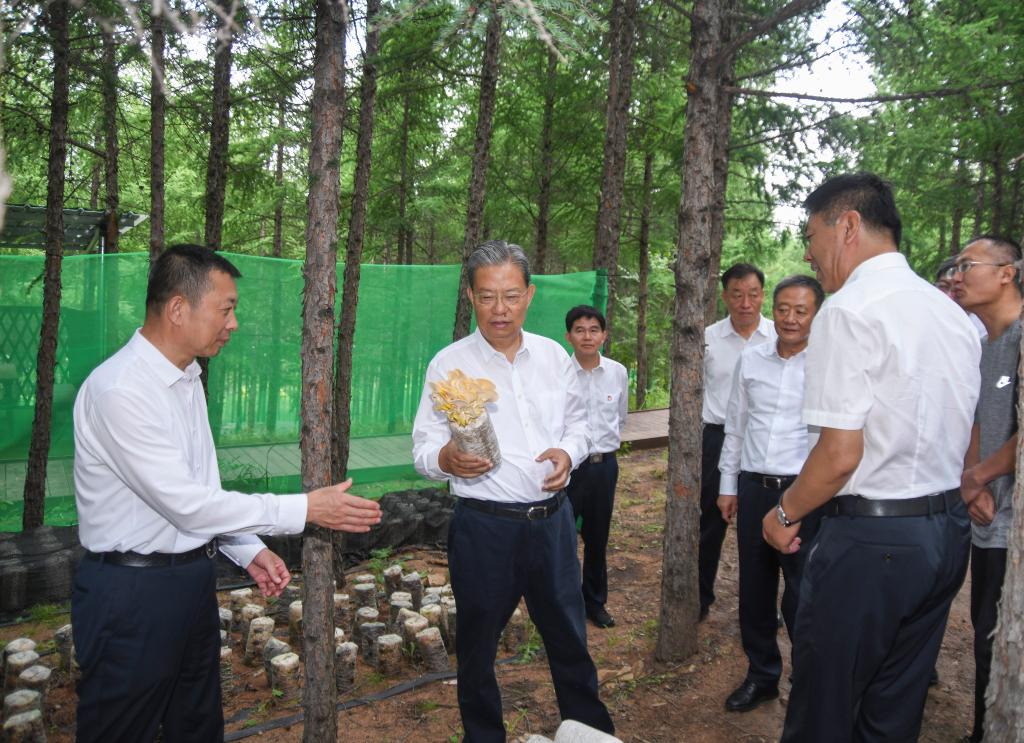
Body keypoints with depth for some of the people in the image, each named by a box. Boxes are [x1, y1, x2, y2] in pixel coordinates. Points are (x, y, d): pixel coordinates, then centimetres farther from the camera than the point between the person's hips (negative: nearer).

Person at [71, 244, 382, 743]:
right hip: (133, 593, -8)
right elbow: (185, 503, -25)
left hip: (193, 579, 8)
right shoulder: (119, 389, -22)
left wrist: (249, 551, 4)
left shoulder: (187, 379, 7)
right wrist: (305, 510, -23)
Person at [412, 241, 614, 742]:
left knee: (570, 638, 18)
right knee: (477, 649, 12)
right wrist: (447, 459, -27)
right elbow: (422, 450, -5)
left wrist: (569, 452, -7)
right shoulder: (449, 364, -6)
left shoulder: (553, 355, 4)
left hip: (552, 520, 3)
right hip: (483, 527, -3)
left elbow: (578, 421, 14)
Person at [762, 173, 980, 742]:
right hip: (948, 532, 9)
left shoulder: (848, 310, -16)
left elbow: (840, 454, -20)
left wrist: (786, 514, -5)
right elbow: (964, 441, 17)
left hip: (868, 540, -9)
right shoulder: (953, 313, 10)